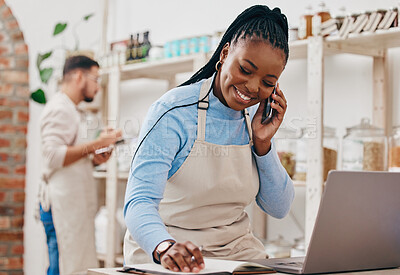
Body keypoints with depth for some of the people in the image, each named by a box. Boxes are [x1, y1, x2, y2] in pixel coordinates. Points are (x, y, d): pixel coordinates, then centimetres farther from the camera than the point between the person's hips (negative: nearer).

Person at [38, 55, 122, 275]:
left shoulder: (69, 110, 24)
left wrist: (93, 160, 11)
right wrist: (97, 144, -18)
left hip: (72, 205, 10)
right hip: (63, 205, -10)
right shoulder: (59, 109, -9)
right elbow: (54, 155, -21)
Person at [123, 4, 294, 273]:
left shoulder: (255, 118, 4)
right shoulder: (174, 112, -14)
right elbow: (139, 201, -25)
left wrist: (263, 143, -8)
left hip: (238, 250, 5)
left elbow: (279, 208, 6)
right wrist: (165, 247, -45)